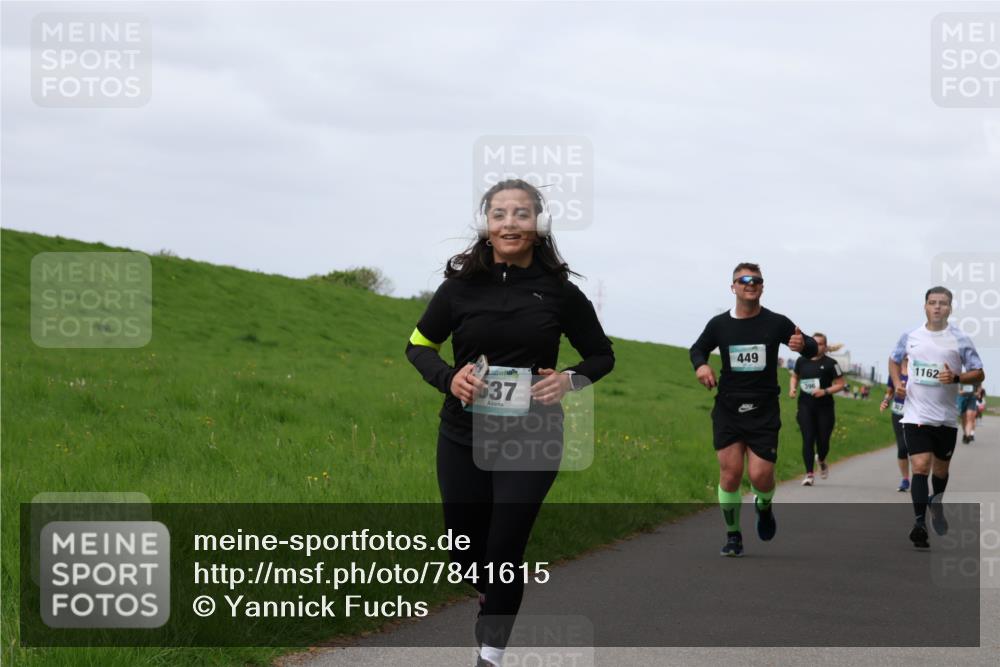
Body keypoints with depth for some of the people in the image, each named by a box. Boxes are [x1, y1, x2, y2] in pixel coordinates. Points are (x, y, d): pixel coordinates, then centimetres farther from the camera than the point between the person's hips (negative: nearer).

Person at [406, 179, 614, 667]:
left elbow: (602, 355, 7)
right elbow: (419, 344, 7)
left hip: (531, 442, -2)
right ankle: (492, 593, 45)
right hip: (463, 438, 2)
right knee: (464, 549, 11)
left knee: (505, 550, -4)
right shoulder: (461, 285, -4)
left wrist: (570, 380, -13)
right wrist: (448, 378, -12)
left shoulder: (560, 292, -5)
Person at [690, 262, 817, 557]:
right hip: (727, 409, 1)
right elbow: (698, 348, 20)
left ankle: (764, 507, 28)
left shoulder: (776, 323, -2)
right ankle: (733, 536, 11)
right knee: (730, 472, -6)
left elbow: (811, 348, 6)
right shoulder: (719, 324, 2)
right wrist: (700, 365, -3)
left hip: (764, 411, -1)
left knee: (761, 476, -9)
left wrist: (804, 344, -19)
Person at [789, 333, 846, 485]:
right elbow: (795, 376, 24)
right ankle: (809, 474, -8)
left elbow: (840, 384, -1)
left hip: (824, 408, -1)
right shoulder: (802, 361, 7)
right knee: (807, 439, -9)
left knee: (823, 440, 4)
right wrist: (793, 388, 4)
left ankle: (821, 461, 39)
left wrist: (825, 391, -16)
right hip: (805, 406, 2)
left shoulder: (830, 364, -3)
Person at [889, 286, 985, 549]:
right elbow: (894, 359, 21)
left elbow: (979, 374, -1)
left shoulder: (960, 339, -3)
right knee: (920, 466, -15)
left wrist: (956, 377, -19)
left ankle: (936, 506, 43)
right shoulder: (910, 337, 3)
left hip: (946, 417, 1)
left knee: (941, 469, 14)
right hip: (916, 416, -1)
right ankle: (919, 523, -18)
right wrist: (897, 382, 3)